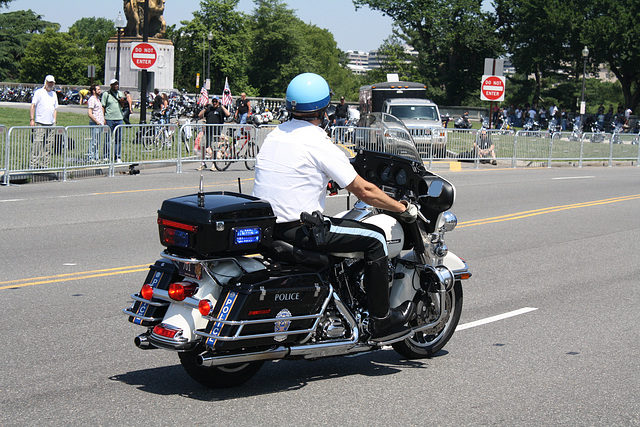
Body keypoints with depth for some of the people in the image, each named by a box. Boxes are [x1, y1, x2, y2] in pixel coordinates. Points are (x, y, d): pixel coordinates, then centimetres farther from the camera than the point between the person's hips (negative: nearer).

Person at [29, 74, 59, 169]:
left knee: (48, 146, 3)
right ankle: (33, 164, -10)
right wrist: (32, 119, -9)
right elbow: (33, 106, -1)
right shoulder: (38, 92, 2)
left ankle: (44, 165, 7)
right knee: (37, 144, -11)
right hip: (40, 123, -5)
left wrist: (55, 122, 15)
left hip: (51, 123, 5)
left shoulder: (54, 94, 18)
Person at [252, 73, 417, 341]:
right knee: (374, 239, 0)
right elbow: (363, 191, -10)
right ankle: (381, 321, 6)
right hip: (297, 226, -9)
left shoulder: (275, 135, 11)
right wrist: (403, 209, 1)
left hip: (264, 225, 9)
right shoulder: (318, 141, -12)